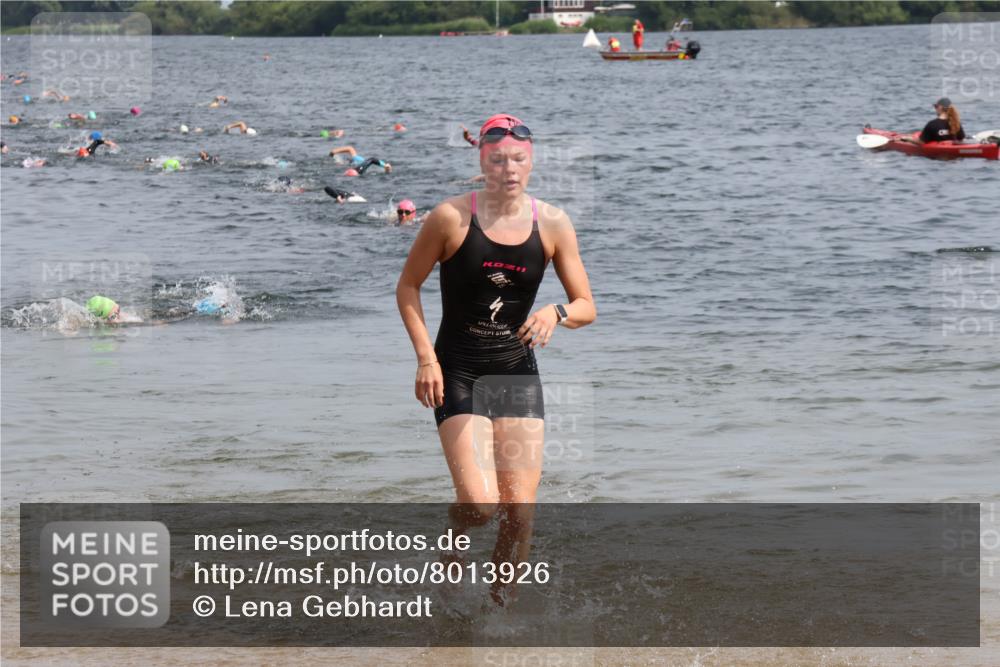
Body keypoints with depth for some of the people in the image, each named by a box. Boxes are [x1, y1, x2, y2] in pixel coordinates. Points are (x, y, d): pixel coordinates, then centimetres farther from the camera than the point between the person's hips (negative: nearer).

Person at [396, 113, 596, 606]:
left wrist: (556, 313, -19)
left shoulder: (552, 224, -1)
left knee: (520, 510, -4)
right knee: (480, 504, -16)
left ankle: (500, 603, 16)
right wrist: (425, 357, -8)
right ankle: (451, 539, 20)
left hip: (517, 371, 3)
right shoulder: (451, 218, -9)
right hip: (458, 374, -3)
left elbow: (586, 308, 4)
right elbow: (408, 287, 2)